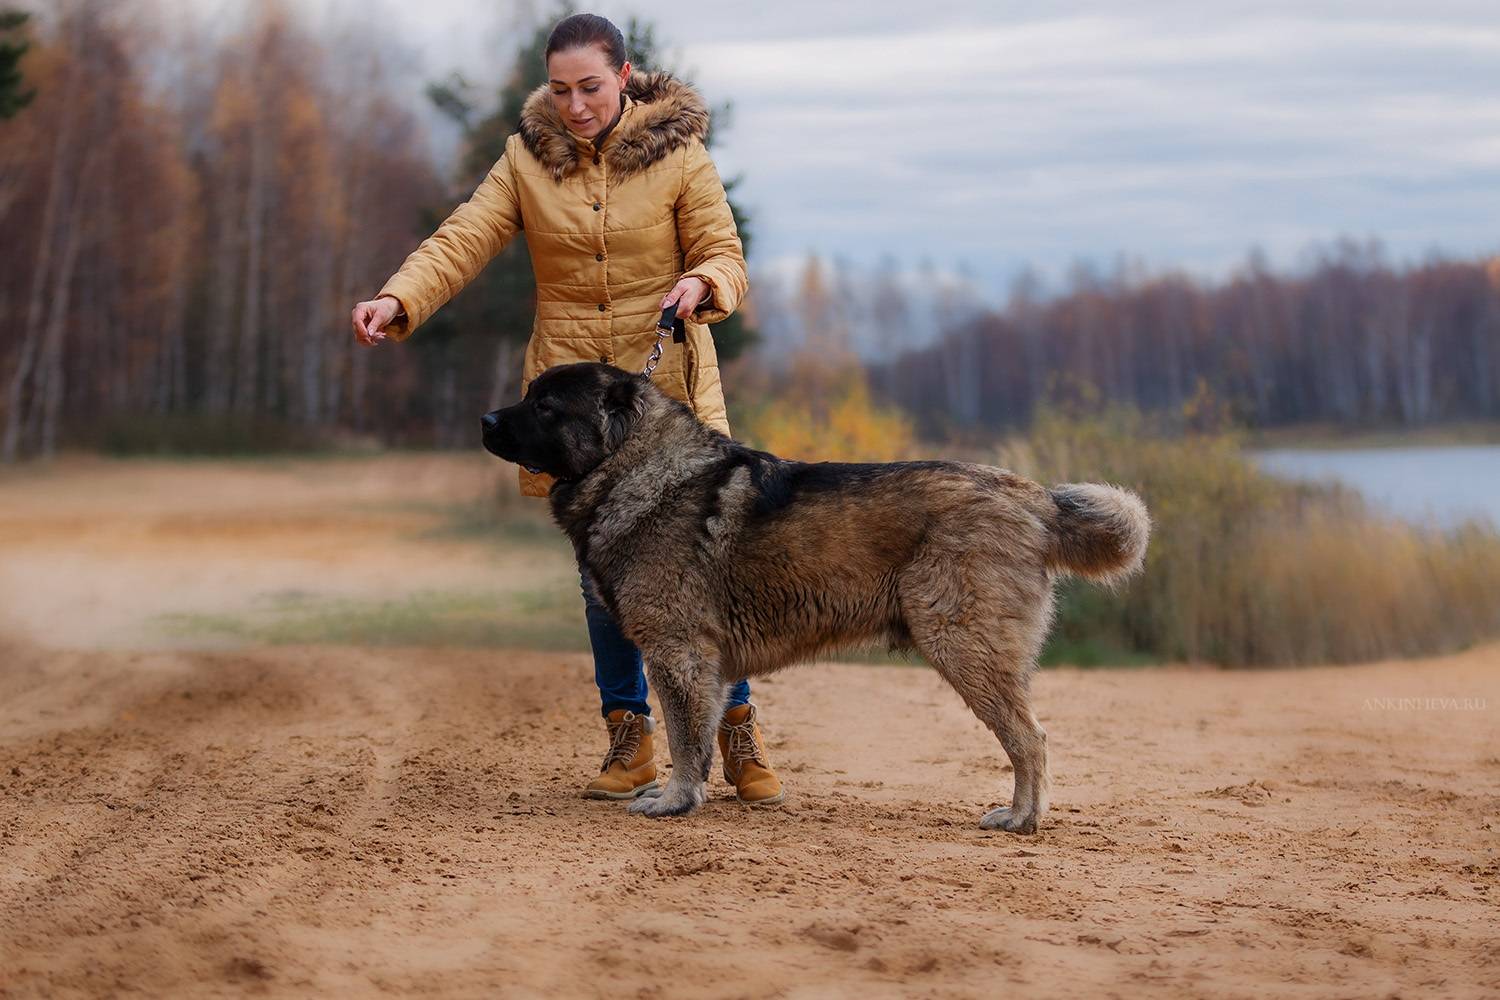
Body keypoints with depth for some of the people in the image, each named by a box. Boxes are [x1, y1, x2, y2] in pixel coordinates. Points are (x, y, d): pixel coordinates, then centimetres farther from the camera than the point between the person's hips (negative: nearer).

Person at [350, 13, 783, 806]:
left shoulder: (677, 153, -4)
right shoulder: (527, 158, 1)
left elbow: (726, 256, -2)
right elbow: (461, 241, -8)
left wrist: (702, 283, -26)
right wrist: (397, 301, -25)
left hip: (666, 385, -2)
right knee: (602, 571, 5)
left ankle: (739, 737, 10)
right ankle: (630, 742, 15)